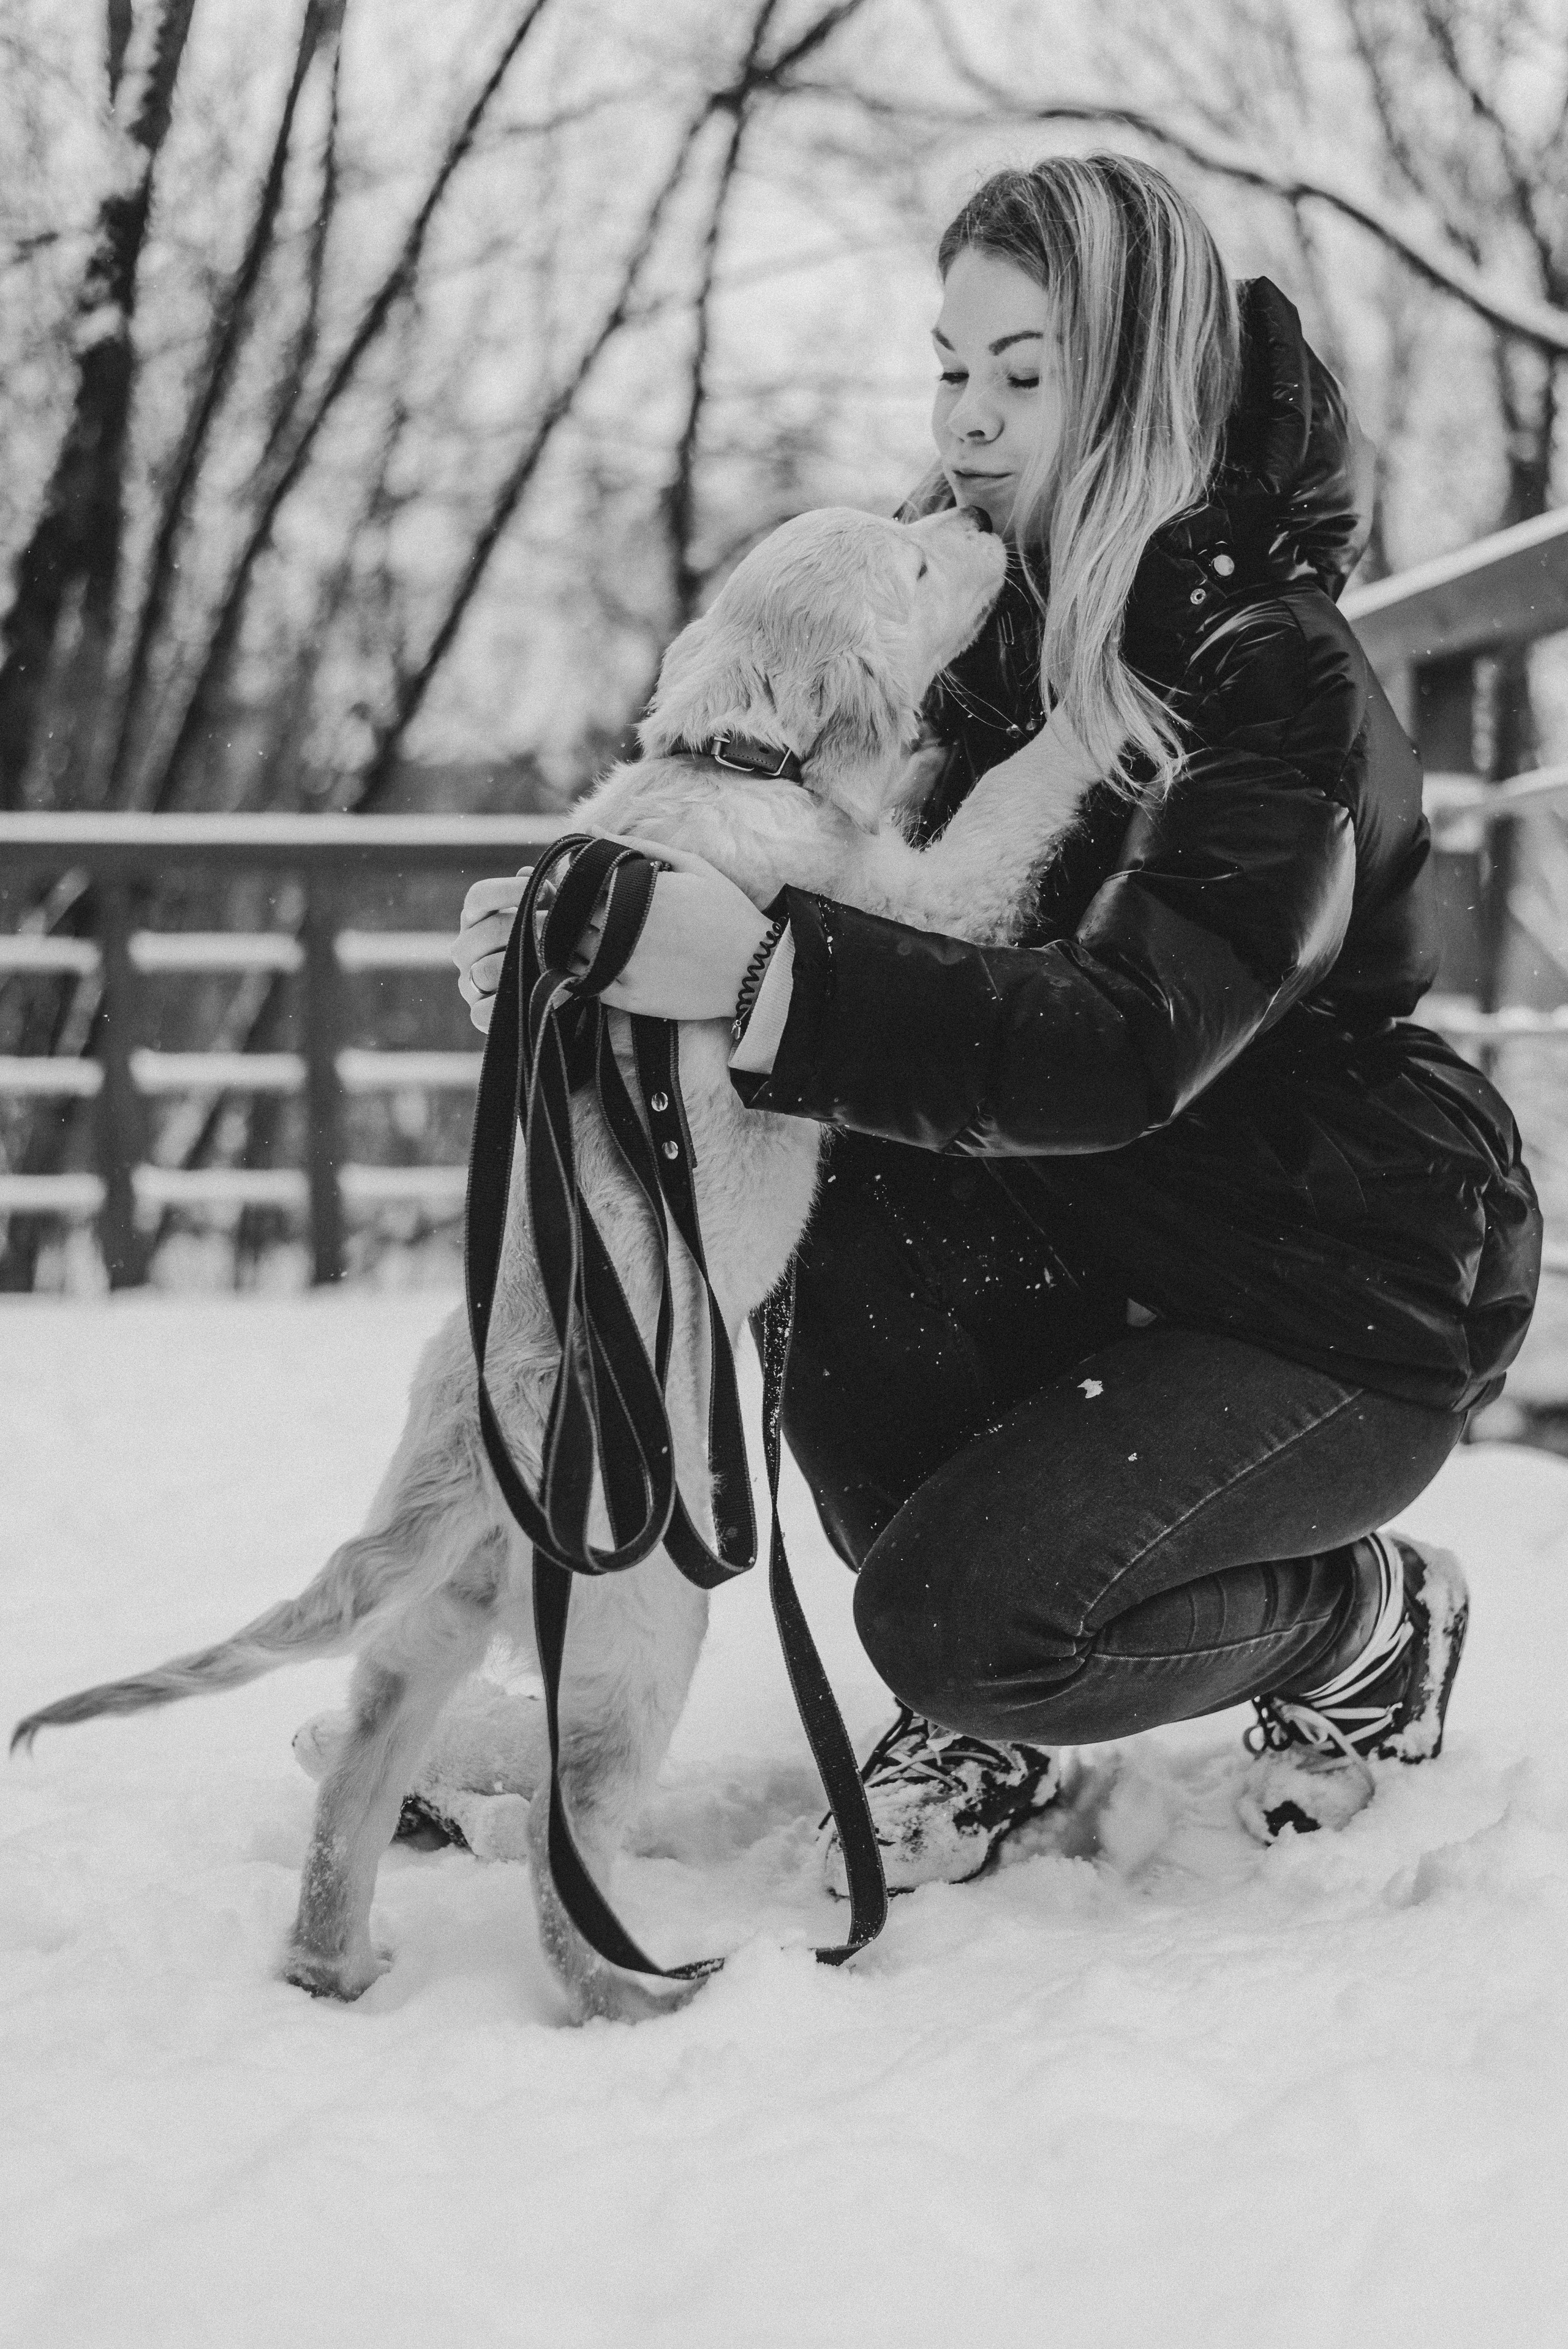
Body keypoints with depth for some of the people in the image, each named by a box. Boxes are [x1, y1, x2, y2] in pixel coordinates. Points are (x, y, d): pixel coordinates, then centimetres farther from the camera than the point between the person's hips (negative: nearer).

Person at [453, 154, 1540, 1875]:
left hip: (1352, 1299, -7)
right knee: (814, 1219, -23)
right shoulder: (978, 628, 1)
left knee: (957, 1614, -24)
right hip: (1099, 1240, 7)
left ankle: (1371, 1622, 7)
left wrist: (769, 977, -48)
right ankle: (984, 1721, -1)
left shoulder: (1277, 681, -23)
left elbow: (1130, 1043, -36)